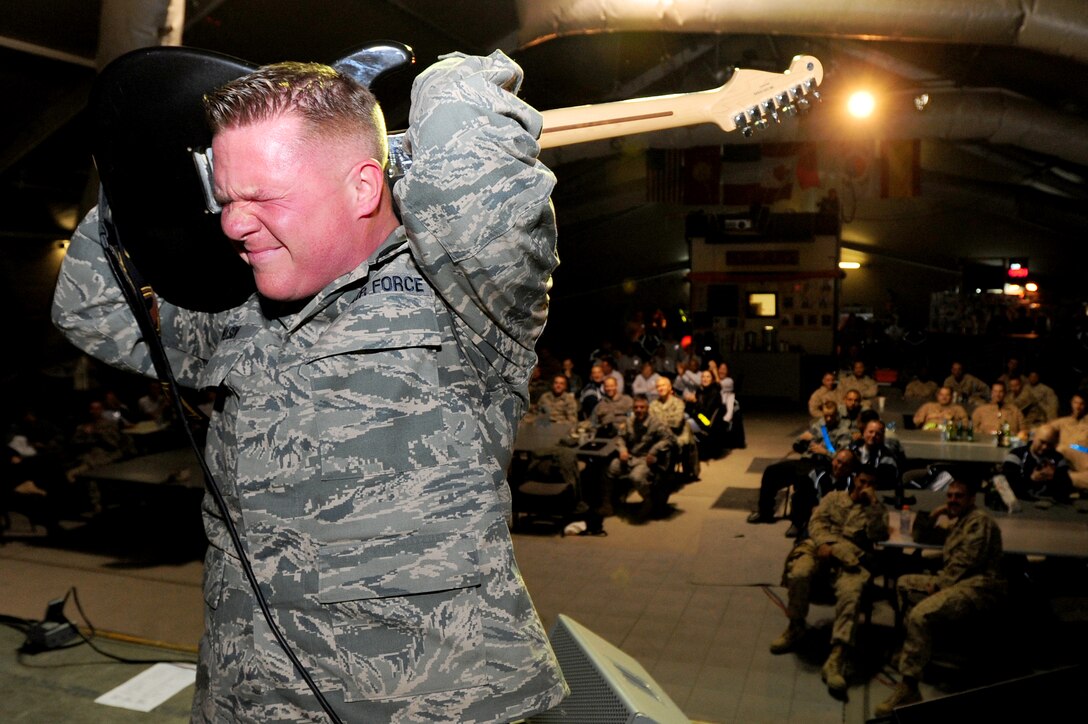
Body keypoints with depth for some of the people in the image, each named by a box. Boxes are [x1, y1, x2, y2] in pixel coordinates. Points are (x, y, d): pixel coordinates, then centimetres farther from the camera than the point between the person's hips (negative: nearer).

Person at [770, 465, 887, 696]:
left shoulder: (877, 509, 22)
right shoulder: (834, 497, 24)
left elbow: (879, 536, 3)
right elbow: (816, 522, 11)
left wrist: (873, 503, -3)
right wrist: (824, 543, -9)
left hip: (850, 559, -1)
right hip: (819, 548, 1)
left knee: (851, 593, -36)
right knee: (799, 573, -34)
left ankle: (837, 659, -43)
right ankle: (795, 627, -8)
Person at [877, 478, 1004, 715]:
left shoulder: (979, 520, -5)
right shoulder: (957, 523, 25)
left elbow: (965, 561, -16)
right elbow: (920, 536, 31)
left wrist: (938, 583, -13)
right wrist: (933, 515, 15)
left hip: (979, 586, -11)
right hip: (956, 581, 11)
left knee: (920, 615, -30)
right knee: (905, 583, 14)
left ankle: (908, 689, -30)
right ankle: (917, 647, 1)